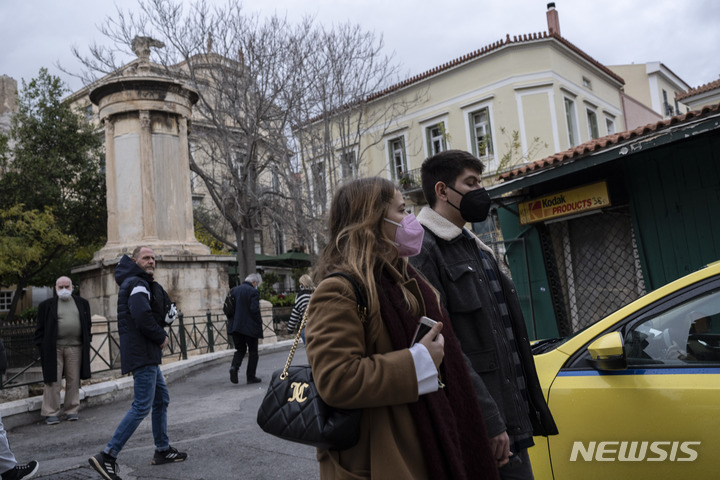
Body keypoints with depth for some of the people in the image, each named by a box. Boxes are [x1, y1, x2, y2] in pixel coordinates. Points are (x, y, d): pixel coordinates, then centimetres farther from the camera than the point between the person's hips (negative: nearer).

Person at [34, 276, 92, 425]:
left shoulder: (82, 303, 12)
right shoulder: (46, 305, 4)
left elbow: (88, 324, 15)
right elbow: (41, 328, 4)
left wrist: (87, 341, 7)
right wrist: (42, 346, -3)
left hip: (75, 348, 2)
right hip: (54, 348, -2)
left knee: (73, 381, 6)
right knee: (53, 381, 0)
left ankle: (72, 410, 15)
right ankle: (51, 413, 8)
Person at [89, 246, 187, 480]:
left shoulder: (139, 283, 18)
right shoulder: (137, 284, -13)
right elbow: (142, 316, -27)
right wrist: (161, 337, -12)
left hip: (147, 354, 11)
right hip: (142, 354, -11)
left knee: (162, 399, 17)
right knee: (142, 406, -11)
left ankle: (163, 450, 26)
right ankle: (107, 456, -8)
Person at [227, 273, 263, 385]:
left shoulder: (233, 290, 9)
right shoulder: (253, 292, -11)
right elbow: (255, 310, -18)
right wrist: (259, 323, -6)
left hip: (235, 326, 5)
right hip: (250, 327, -5)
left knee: (240, 349, 17)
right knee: (253, 351, 8)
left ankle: (234, 367, -9)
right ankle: (251, 376, 10)